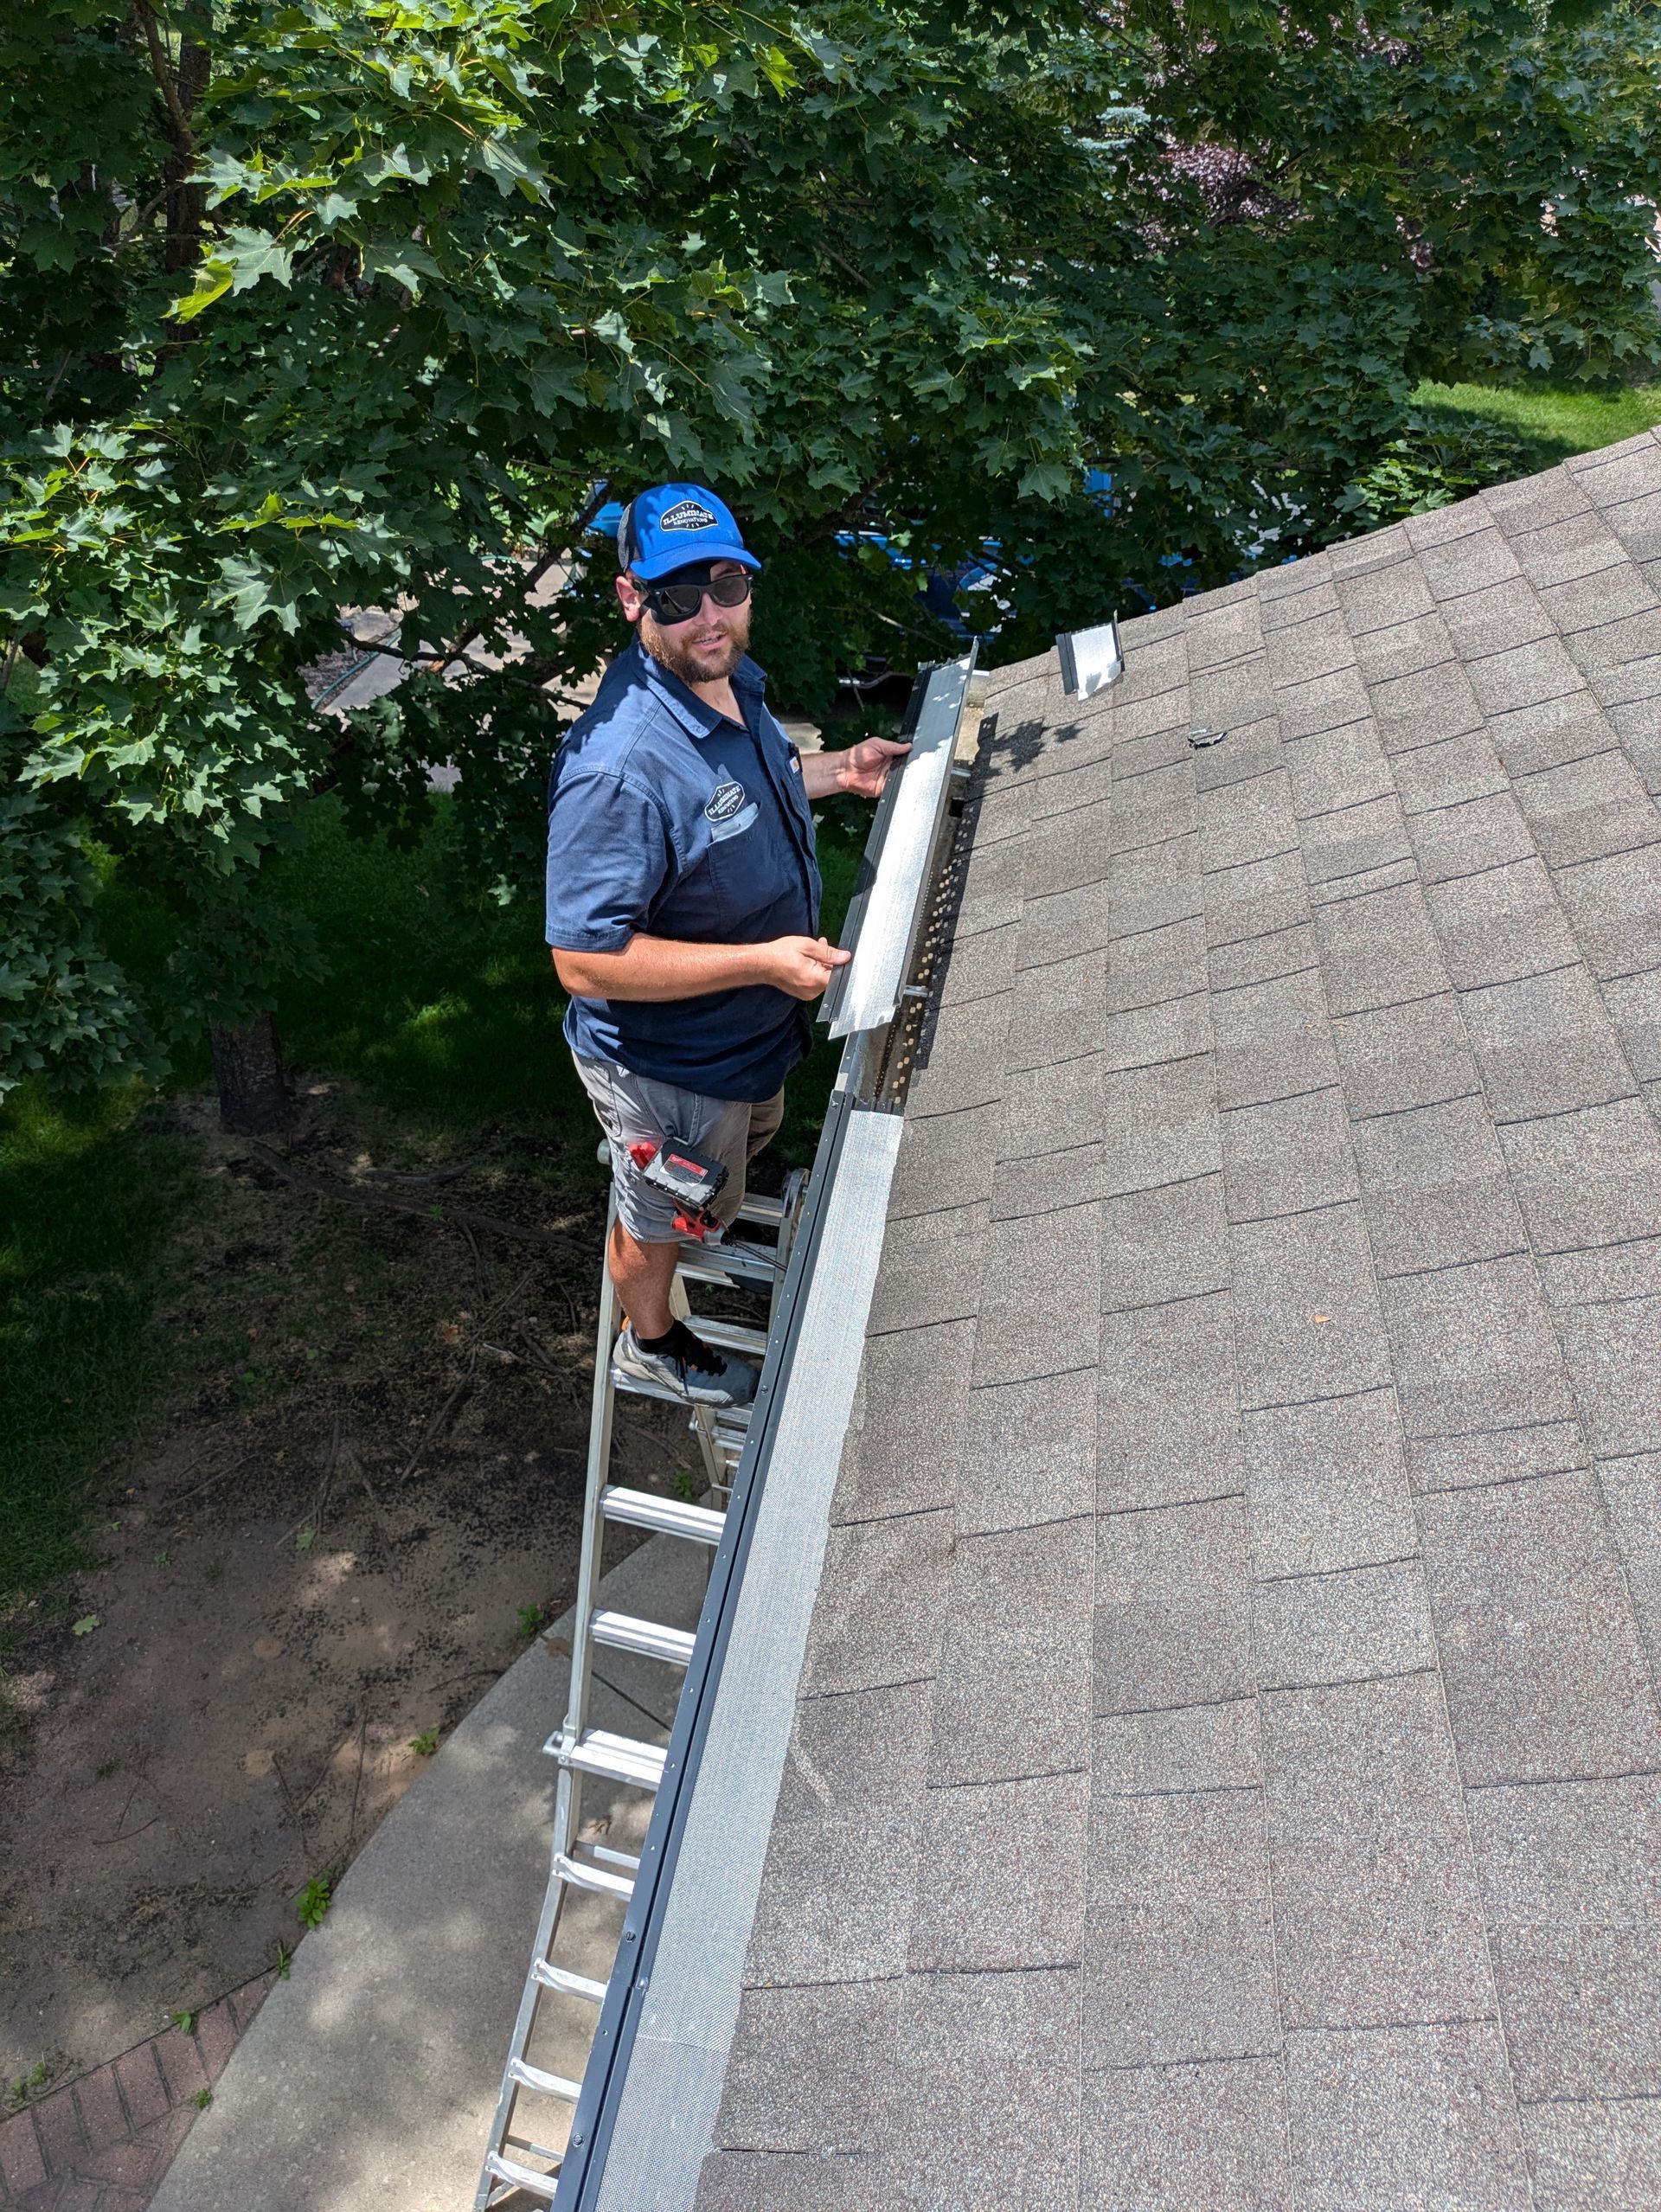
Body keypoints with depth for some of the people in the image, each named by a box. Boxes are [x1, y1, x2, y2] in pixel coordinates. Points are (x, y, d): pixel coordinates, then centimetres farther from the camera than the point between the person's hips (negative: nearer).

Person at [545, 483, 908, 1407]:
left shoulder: (731, 678, -10)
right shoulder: (621, 767, -39)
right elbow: (586, 962, -36)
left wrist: (836, 771, 3)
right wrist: (763, 962, -36)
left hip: (753, 1027, 8)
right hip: (668, 1063, -8)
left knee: (750, 1139, 37)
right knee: (662, 1216, 22)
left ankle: (726, 1218, 70)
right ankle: (653, 1340, 52)